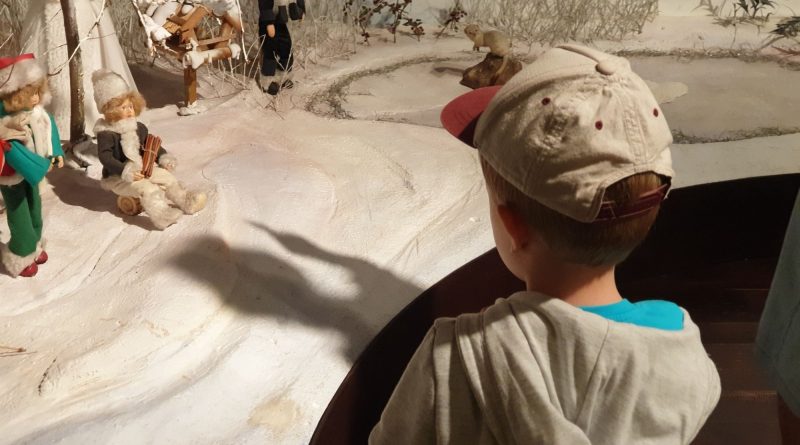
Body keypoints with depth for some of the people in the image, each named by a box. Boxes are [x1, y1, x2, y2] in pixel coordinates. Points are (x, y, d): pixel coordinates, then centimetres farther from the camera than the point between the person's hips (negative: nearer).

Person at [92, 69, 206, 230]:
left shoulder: (139, 128, 5)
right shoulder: (105, 133, -17)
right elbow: (105, 157, -25)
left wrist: (164, 157, -2)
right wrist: (126, 171, -37)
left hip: (141, 169, 7)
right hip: (117, 177, -7)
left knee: (167, 177, -4)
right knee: (147, 188, -28)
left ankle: (185, 201, 0)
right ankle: (161, 216, -35)